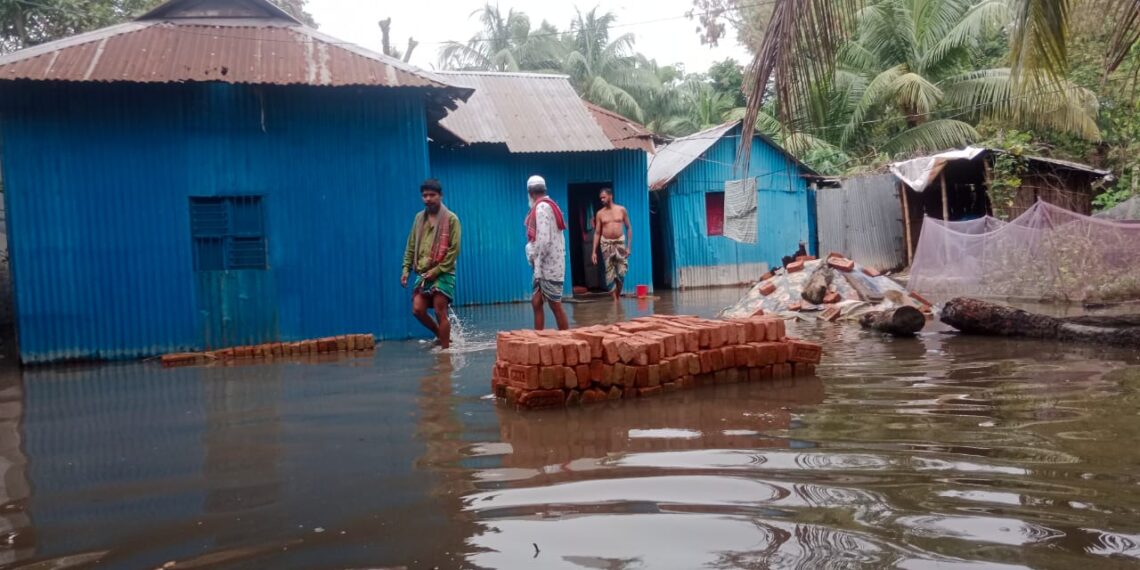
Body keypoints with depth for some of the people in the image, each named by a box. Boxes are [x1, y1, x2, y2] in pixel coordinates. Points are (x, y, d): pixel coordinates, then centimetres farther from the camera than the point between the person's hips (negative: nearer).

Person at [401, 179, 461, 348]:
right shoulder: (419, 218, 12)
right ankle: (441, 336, 21)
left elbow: (454, 249, -10)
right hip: (423, 273, 5)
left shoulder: (451, 219, -5)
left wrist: (436, 270, -15)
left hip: (443, 274, -5)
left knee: (440, 313, -5)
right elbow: (411, 246, 15)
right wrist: (406, 269, 3)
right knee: (418, 310, -1)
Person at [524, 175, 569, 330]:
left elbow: (544, 240, -21)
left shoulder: (542, 207, -13)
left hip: (548, 265, -9)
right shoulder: (549, 205, 14)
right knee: (536, 303, 9)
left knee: (555, 305, -3)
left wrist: (537, 263, -14)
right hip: (546, 265, 9)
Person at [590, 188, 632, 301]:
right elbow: (597, 233, 5)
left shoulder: (621, 210, 2)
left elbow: (629, 228, 6)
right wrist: (594, 251, 0)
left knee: (621, 272, -3)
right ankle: (615, 298, 3)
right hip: (606, 243, 1)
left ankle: (618, 295, 17)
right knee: (609, 272, -2)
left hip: (620, 242, 0)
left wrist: (629, 246, -1)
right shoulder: (600, 213, 3)